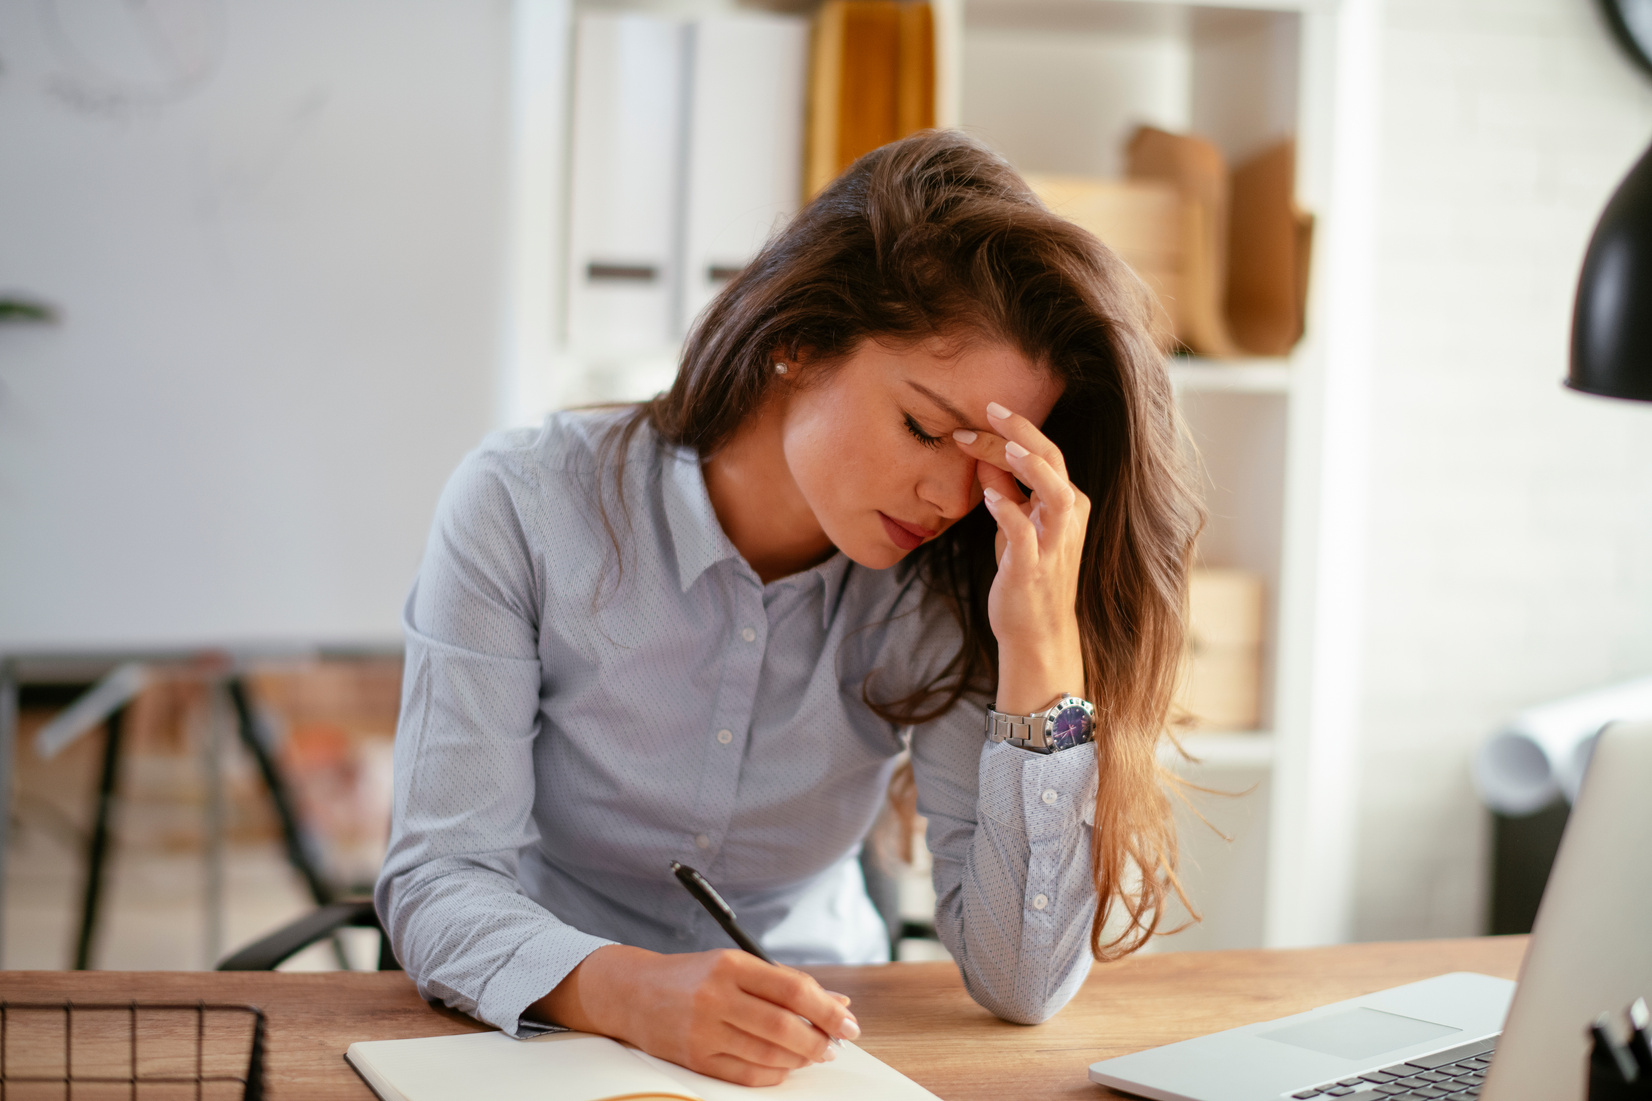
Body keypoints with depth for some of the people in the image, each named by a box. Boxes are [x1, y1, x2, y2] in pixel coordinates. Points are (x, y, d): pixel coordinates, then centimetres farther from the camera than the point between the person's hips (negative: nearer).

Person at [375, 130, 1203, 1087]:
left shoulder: (942, 593, -8)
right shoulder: (524, 509, -13)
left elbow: (1023, 984, -14)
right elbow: (438, 881, -16)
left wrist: (1042, 649, -22)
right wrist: (631, 989, -35)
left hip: (807, 1044, 1)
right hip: (540, 1033, -1)